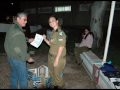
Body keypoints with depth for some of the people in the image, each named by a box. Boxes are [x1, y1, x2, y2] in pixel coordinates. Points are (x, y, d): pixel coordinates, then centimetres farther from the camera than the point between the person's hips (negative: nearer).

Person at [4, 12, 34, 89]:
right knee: (23, 77, 6)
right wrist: (27, 58, -18)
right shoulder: (17, 31, -25)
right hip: (18, 58, -10)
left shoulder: (13, 27, 7)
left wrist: (27, 40, 15)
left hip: (12, 57, 10)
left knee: (14, 75, 23)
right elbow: (18, 49, -28)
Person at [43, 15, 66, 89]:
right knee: (52, 73, 22)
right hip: (51, 56, 8)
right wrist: (45, 39, -2)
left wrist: (57, 59, -20)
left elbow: (61, 47, -22)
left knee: (58, 74, 10)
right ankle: (54, 84, 45)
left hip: (59, 58, -8)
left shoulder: (60, 33, -20)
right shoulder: (53, 32, 6)